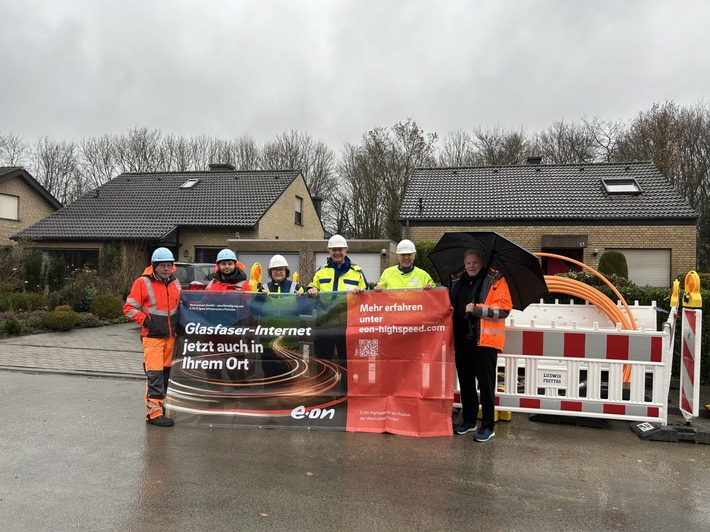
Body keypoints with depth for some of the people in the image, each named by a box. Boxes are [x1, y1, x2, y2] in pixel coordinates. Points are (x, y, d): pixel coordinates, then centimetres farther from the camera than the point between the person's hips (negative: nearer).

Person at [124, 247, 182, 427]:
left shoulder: (175, 283, 11)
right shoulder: (142, 283, -7)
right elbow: (129, 307, -7)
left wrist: (180, 323, 12)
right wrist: (145, 320, -15)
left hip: (171, 336, 6)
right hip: (152, 336, -6)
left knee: (165, 372, 13)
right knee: (155, 374, -10)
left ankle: (158, 403, 27)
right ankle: (154, 412, -6)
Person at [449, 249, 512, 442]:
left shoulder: (495, 280, -3)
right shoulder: (458, 282, 15)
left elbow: (504, 309, -12)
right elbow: (451, 305, 29)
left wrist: (476, 308, -18)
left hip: (485, 340, -6)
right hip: (462, 340, 6)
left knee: (486, 384, -1)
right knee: (465, 382, 14)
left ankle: (488, 426, 10)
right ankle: (469, 421, 27)